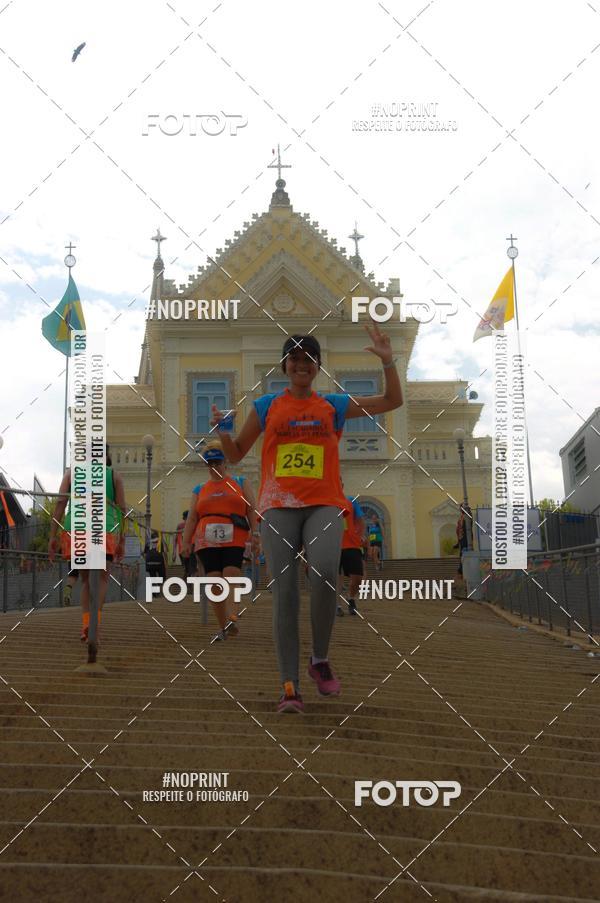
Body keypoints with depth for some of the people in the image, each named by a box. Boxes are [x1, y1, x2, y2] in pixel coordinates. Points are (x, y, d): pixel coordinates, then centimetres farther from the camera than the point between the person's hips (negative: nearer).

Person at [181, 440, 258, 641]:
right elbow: (191, 518, 15)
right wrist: (186, 542, 4)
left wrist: (255, 532, -5)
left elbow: (252, 509, 8)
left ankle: (232, 620, -30)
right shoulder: (199, 490, 20)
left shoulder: (240, 483, 15)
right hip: (207, 541, 2)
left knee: (231, 577, -18)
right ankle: (222, 627, 1)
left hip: (234, 541, -2)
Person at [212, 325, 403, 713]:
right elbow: (236, 453, 19)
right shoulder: (266, 406, 13)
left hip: (324, 505, 0)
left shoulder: (334, 405, 13)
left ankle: (321, 659, -4)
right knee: (285, 591, -9)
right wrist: (223, 431, -1)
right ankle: (290, 686, -6)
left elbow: (393, 401, 17)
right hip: (279, 506, 1)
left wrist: (389, 361, 4)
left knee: (325, 573, -26)